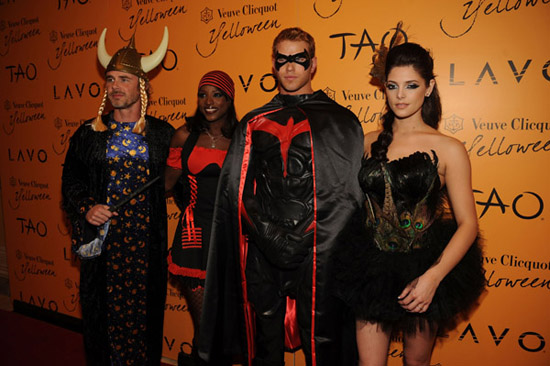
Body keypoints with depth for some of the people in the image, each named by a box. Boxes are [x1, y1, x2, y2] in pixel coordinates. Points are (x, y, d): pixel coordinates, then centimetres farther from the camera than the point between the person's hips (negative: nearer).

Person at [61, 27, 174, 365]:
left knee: (143, 310, 8)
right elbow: (71, 180, 10)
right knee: (104, 311, 10)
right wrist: (85, 209, -5)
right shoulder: (89, 133, 6)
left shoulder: (163, 133, 2)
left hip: (146, 241, -1)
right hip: (103, 238, 1)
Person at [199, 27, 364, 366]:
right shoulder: (254, 124, 13)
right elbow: (235, 191, 11)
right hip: (263, 256, 3)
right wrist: (270, 237, 1)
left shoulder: (341, 122, 5)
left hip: (320, 258, -2)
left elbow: (350, 192, 0)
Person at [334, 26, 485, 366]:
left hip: (423, 270, -2)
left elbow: (468, 224, -8)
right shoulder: (370, 143, 3)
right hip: (373, 268, 2)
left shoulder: (448, 149, -7)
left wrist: (433, 277, -19)